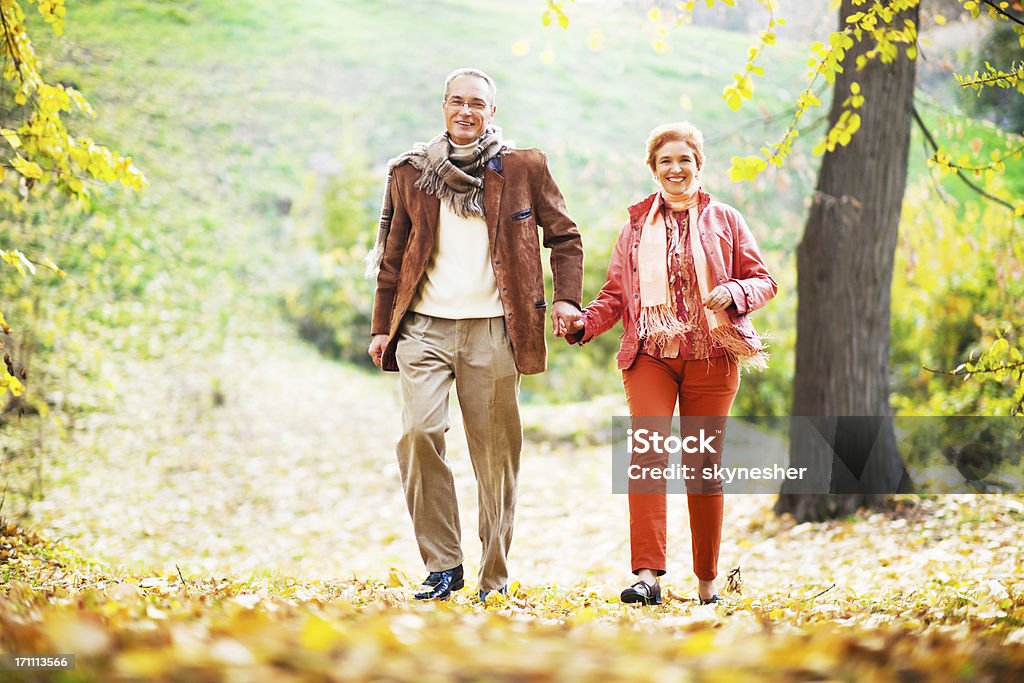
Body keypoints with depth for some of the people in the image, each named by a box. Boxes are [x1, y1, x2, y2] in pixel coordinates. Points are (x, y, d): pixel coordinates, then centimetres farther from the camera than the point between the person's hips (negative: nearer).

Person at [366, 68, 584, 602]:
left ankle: (495, 579, 11)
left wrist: (566, 297, 0)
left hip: (493, 329, -1)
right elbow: (392, 256, 16)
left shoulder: (524, 168, 8)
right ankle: (442, 566, -5)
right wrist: (382, 327, 12)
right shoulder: (410, 172, 12)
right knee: (419, 432, -16)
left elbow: (565, 237, 14)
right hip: (424, 325, 1)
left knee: (496, 453, 0)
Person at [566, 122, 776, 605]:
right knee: (648, 451, -18)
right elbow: (616, 293, 15)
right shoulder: (636, 225, 15)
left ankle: (707, 582, 15)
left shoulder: (724, 221, 10)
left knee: (704, 463, 4)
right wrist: (584, 323, -4)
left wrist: (733, 292, -13)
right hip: (650, 356, 1)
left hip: (711, 357, 0)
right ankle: (647, 575, -24)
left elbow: (764, 281, 9)